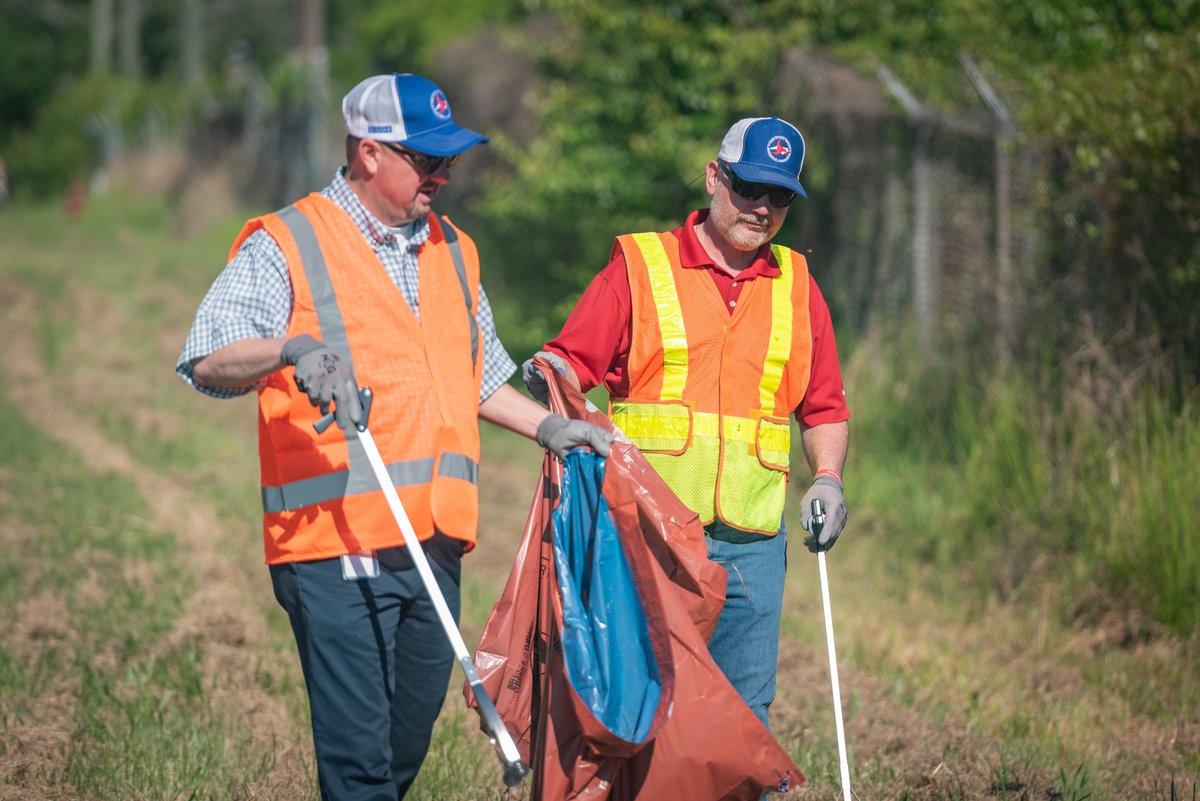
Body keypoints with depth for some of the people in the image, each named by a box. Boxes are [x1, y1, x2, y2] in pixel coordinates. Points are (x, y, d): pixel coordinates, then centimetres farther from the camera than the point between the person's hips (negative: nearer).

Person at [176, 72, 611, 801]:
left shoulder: (452, 253, 19)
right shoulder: (287, 246, -2)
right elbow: (206, 362, -13)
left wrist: (548, 427, 19)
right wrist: (290, 349, -30)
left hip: (436, 547, 7)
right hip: (337, 549, -6)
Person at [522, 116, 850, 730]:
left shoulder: (797, 288, 16)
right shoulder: (638, 266, 5)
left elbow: (824, 408, 20)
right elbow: (573, 362, 0)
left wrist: (828, 479, 3)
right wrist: (550, 376, -23)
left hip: (752, 542, 3)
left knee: (745, 712, 1)